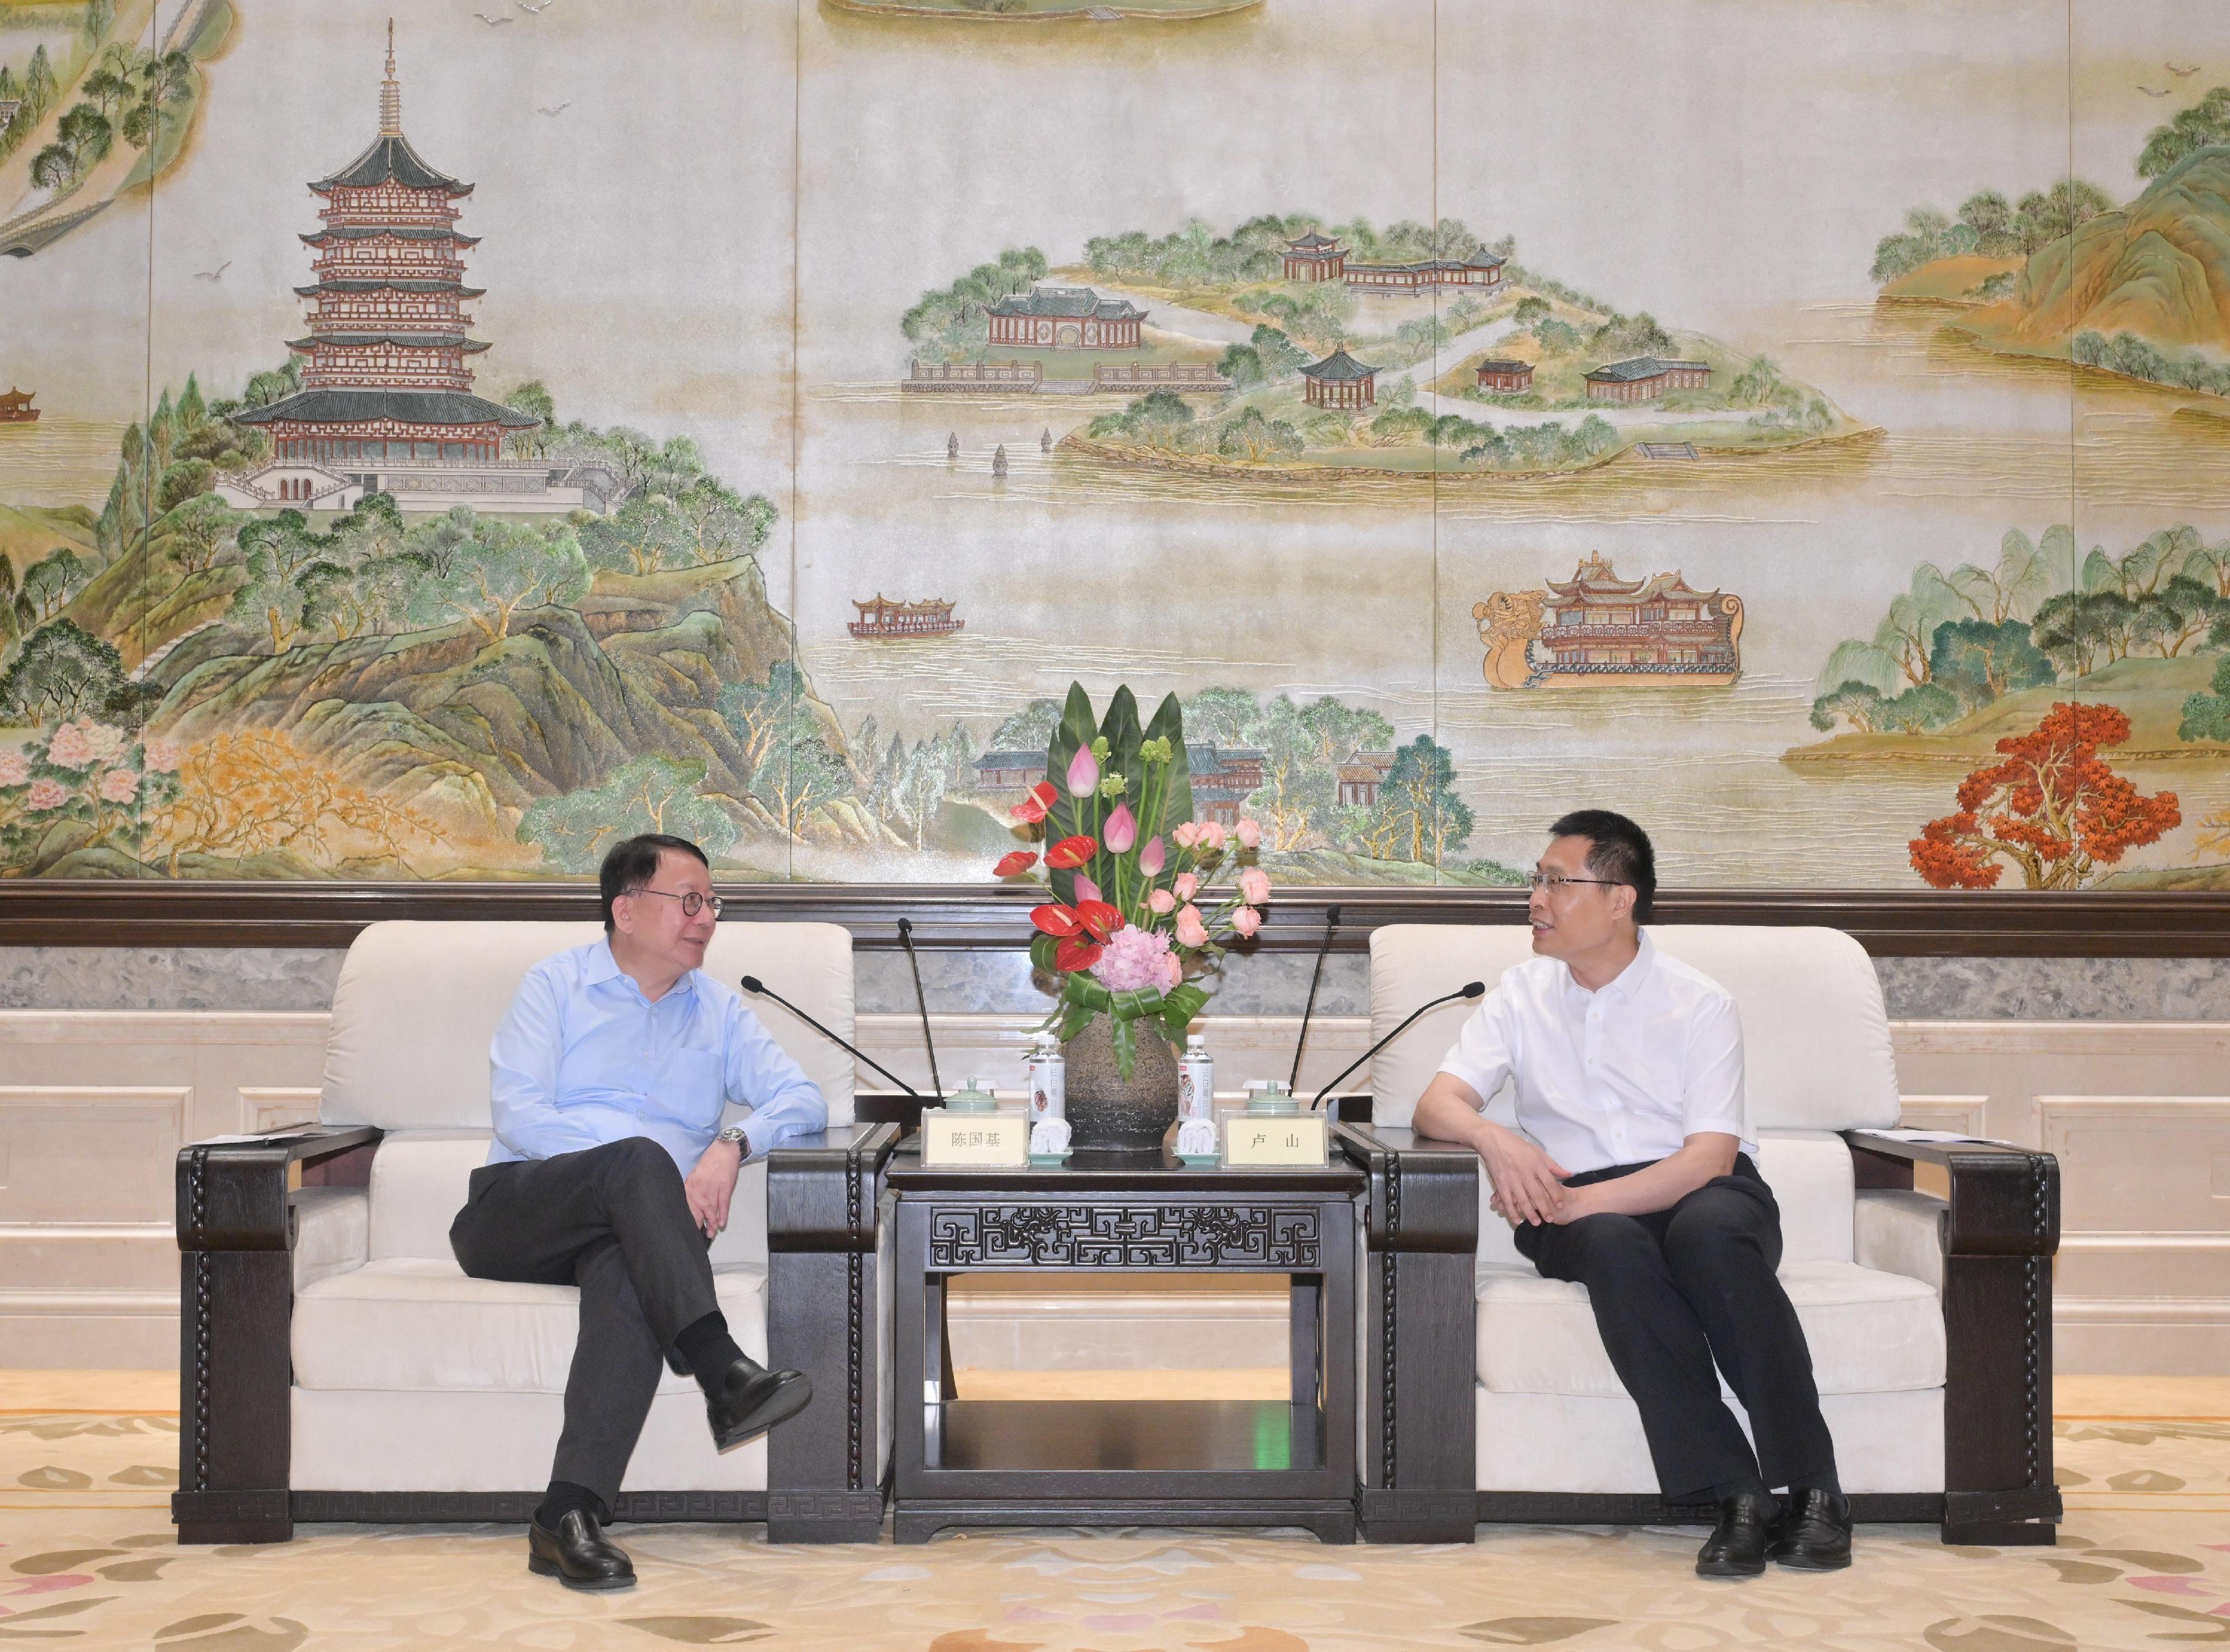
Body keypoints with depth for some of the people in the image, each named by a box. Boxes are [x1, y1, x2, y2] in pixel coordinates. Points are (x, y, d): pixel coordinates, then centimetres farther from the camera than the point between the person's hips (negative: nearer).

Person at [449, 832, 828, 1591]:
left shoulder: (719, 1009, 23)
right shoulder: (557, 983, 12)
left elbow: (803, 1100, 13)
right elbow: (517, 1112, -3)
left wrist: (733, 1144, -10)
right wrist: (659, 1177, -14)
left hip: (625, 1229, 2)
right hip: (516, 1211, -2)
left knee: (628, 1273, -36)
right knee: (640, 1158, -34)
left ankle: (568, 1517, -46)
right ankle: (723, 1374, -46)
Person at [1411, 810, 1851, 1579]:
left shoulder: (1698, 1002, 2)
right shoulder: (1523, 996, 14)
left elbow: (1712, 1155, -8)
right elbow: (1438, 1103, 3)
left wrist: (1591, 1200, -22)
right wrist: (1491, 1136, -21)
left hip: (1699, 1193, -1)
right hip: (1581, 1208, 2)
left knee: (1708, 1233, -37)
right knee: (1616, 1249, -35)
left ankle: (1812, 1488, -35)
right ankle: (1733, 1494, -37)